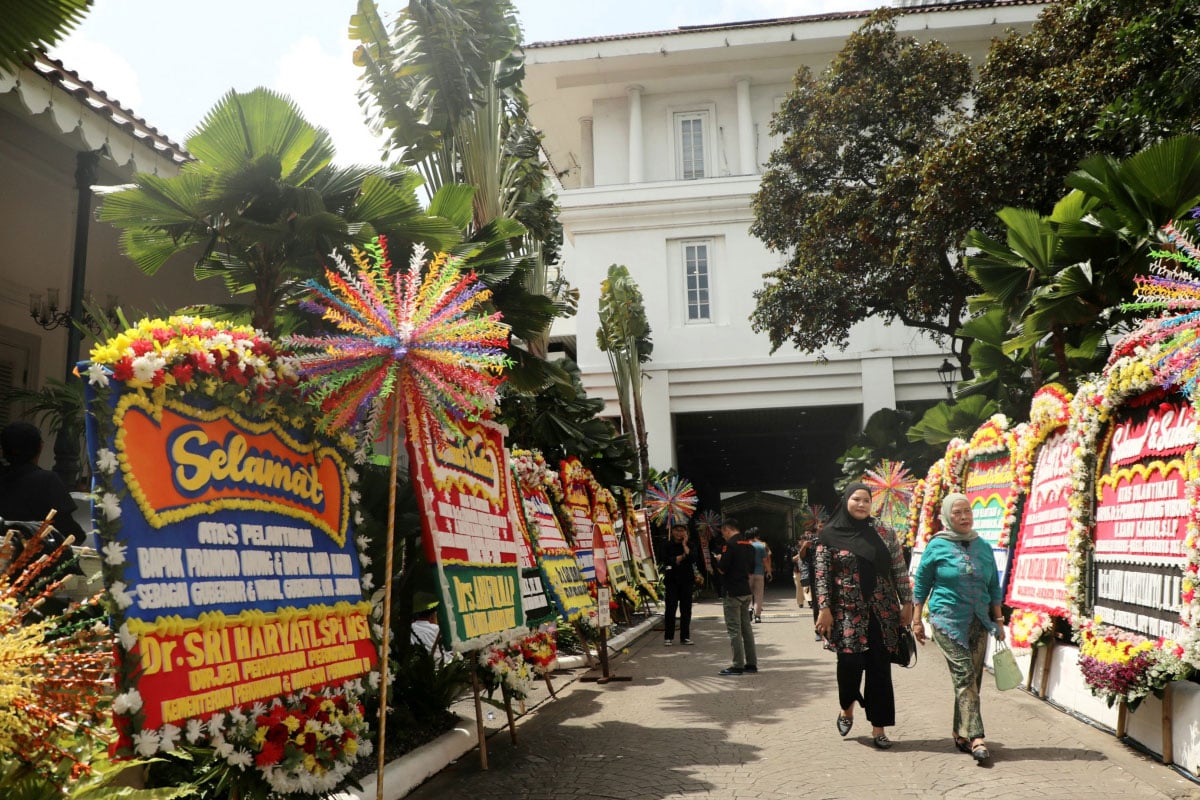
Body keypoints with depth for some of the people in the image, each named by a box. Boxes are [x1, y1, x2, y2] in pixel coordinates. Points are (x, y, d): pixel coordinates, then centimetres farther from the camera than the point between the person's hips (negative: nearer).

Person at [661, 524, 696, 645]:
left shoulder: (689, 545, 8)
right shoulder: (668, 545, 5)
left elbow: (692, 559, -9)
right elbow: (666, 560, -7)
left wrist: (684, 545, -7)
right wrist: (682, 557, -7)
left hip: (687, 580, 2)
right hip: (672, 579, -1)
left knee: (686, 608, 2)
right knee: (670, 608, -4)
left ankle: (685, 637, 9)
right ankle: (668, 637, 1)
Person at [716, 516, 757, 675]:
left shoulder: (730, 545, -16)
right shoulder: (749, 545, 10)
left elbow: (722, 569, -16)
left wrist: (718, 561, 2)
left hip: (733, 592, -8)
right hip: (746, 591, 8)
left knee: (734, 629, -3)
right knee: (746, 626, 13)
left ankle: (737, 665, -2)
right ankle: (751, 663, 17)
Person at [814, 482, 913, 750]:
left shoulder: (883, 534, 5)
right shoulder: (830, 535, 0)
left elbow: (899, 571, 6)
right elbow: (822, 576, -2)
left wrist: (907, 603, 1)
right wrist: (824, 609, -9)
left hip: (882, 613, 2)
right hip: (848, 613, -2)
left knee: (879, 669, 3)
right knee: (850, 663, -8)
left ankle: (878, 727, 14)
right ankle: (847, 708, 22)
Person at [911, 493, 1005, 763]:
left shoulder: (983, 547, 9)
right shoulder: (937, 546, -3)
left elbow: (994, 587, 17)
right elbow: (922, 583, 3)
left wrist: (998, 620, 15)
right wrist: (917, 620, 3)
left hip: (979, 622, 5)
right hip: (947, 619, -4)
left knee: (973, 679, 6)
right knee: (964, 676, -12)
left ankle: (961, 735, 17)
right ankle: (975, 738, -14)